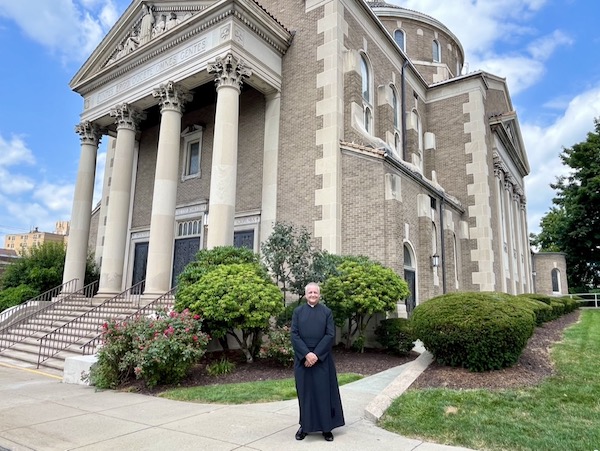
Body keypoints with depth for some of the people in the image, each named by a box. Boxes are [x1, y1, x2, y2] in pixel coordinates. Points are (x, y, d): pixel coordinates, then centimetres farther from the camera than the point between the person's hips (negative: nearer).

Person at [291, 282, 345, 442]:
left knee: (324, 391, 3)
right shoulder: (298, 311, 3)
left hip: (322, 358, 0)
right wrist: (306, 353, -15)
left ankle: (326, 427, 14)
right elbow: (294, 334, -3)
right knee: (304, 391, 7)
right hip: (302, 358, 1)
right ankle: (305, 426, 19)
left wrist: (316, 354, -14)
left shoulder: (327, 312, 2)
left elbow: (330, 335, -5)